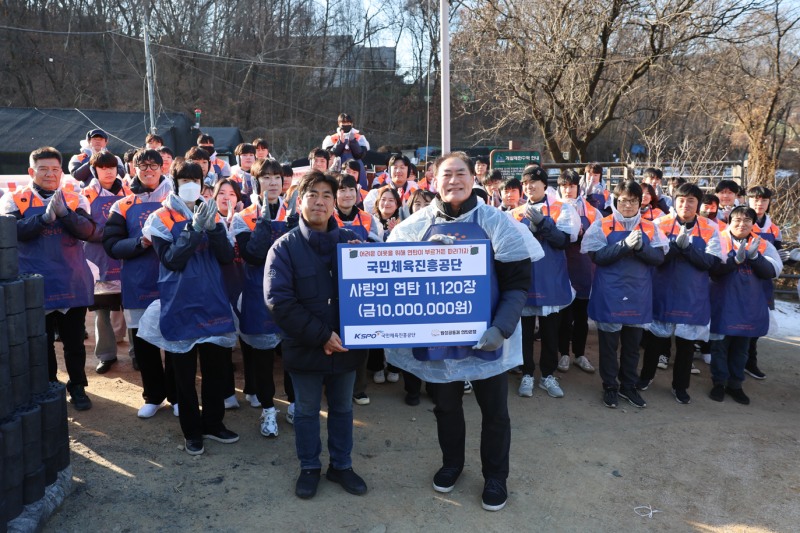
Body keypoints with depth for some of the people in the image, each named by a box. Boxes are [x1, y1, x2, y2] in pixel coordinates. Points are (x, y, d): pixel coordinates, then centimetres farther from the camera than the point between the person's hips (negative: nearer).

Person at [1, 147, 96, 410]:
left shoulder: (75, 200, 4)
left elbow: (87, 230, -10)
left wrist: (64, 213, -27)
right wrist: (45, 217, -28)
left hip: (73, 283, 1)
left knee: (74, 341, 9)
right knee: (42, 342, 9)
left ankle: (77, 387, 23)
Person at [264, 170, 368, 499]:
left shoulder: (351, 242, -1)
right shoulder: (285, 246, -8)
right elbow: (278, 300, -17)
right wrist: (321, 336, -21)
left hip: (346, 346, 2)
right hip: (305, 347, -2)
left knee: (342, 408, 17)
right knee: (306, 411, 15)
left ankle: (341, 465, 36)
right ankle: (309, 468, 35)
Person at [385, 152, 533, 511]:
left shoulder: (495, 222, -8)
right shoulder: (417, 225, -3)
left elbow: (517, 282, -8)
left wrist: (501, 327, -21)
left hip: (483, 334, -1)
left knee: (494, 410, 12)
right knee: (445, 405, 20)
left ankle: (495, 476, 34)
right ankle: (451, 462, 44)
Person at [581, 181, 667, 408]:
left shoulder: (650, 228, 6)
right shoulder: (601, 225, -3)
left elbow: (659, 257, -1)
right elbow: (598, 256, -13)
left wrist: (640, 246, -18)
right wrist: (625, 244, -22)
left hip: (638, 295, 3)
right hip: (610, 294, -3)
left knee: (632, 343, 12)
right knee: (609, 342, 6)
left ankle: (628, 386, 27)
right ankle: (610, 387, 20)